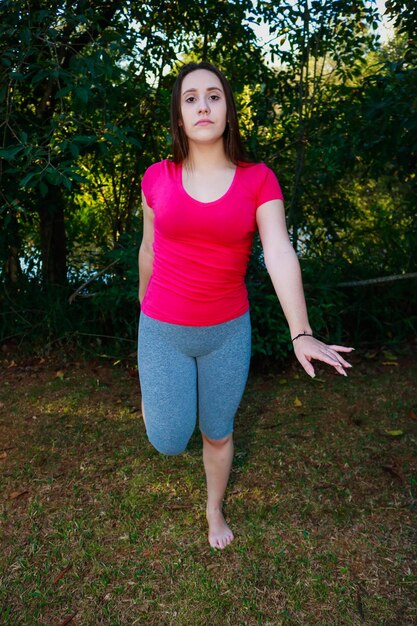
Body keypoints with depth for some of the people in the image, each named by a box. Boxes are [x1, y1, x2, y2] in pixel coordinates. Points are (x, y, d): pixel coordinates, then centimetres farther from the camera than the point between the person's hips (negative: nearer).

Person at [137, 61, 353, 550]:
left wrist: (301, 334, -34)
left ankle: (215, 508, 46)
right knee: (169, 442, 2)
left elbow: (280, 253, -21)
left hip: (228, 331, 0)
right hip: (165, 330, 0)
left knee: (218, 434, 16)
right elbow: (149, 247, 7)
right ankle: (158, 390, 37)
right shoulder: (157, 178, -6)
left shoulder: (258, 180, -10)